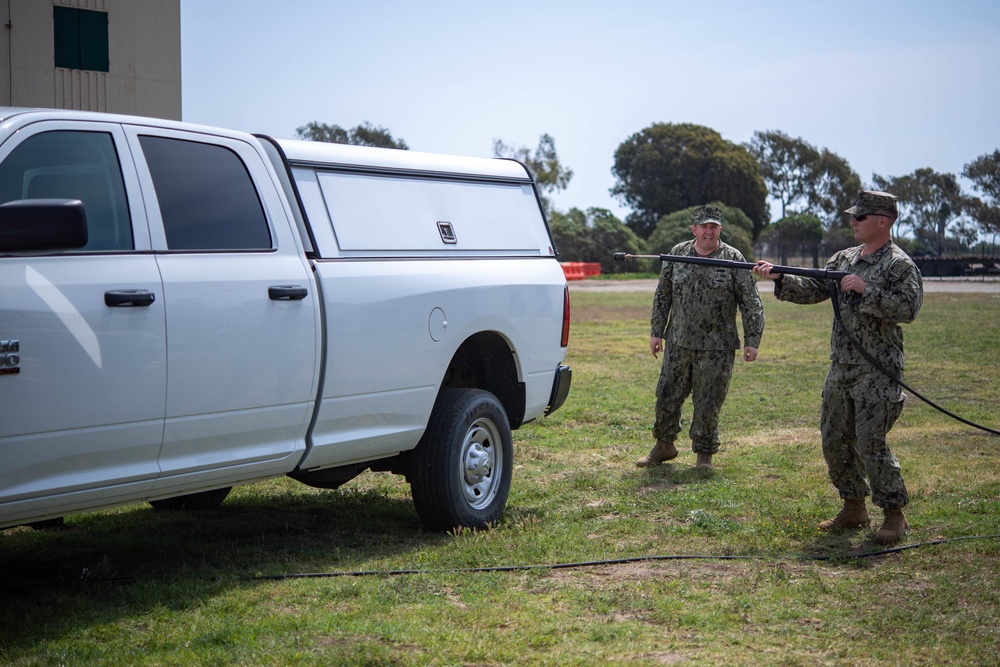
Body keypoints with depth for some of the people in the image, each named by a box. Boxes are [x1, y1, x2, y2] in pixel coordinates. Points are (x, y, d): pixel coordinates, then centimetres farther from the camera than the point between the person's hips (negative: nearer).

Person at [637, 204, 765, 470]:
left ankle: (704, 454, 15)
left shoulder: (733, 259, -4)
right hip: (678, 342, 3)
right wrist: (656, 331, 10)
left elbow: (751, 303, -3)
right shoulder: (677, 254, 5)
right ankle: (664, 446, 27)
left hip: (717, 348, -3)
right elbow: (662, 296, 12)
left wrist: (751, 340, -8)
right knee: (667, 396, 9)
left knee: (708, 403, 1)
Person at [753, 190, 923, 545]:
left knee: (870, 443, -11)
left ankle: (894, 515, 2)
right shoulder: (844, 259, 14)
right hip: (841, 368, 8)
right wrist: (779, 277, 0)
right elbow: (811, 291, 14)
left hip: (877, 371, -8)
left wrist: (866, 290, -21)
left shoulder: (899, 264, -8)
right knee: (835, 441, 10)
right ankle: (854, 509, 23)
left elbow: (908, 308, -21)